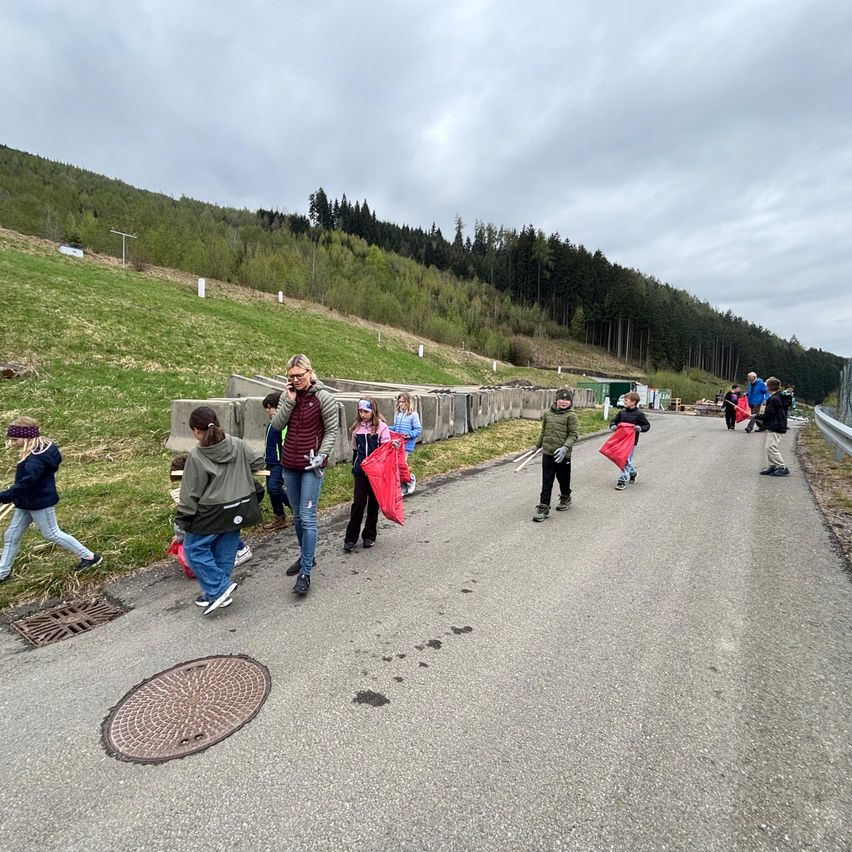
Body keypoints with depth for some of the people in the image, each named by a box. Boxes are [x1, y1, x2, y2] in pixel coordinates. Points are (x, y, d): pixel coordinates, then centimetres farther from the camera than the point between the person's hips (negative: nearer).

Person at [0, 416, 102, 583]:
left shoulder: (36, 458, -28)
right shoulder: (43, 448, 1)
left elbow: (25, 483, -33)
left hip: (40, 502, -10)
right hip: (27, 502, 10)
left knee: (52, 534, 3)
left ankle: (90, 557, 12)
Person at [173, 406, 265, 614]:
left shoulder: (196, 456, -16)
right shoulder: (238, 445, -4)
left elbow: (190, 493, -11)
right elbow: (259, 462, 10)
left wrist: (180, 522, -1)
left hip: (212, 513, -6)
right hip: (238, 510, 6)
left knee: (193, 548, 12)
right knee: (225, 552, 16)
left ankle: (219, 588, 6)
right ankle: (216, 592, 29)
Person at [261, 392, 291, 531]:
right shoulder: (271, 423, 12)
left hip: (279, 463, -9)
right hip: (271, 463, 9)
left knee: (274, 488, -15)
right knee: (271, 490, 11)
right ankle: (279, 518, 21)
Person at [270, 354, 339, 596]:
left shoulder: (324, 397, -10)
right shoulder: (287, 395, 4)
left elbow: (332, 431, -7)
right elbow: (277, 425, -2)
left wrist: (321, 456, -17)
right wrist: (289, 402, -13)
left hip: (311, 466, -6)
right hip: (289, 464, 6)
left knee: (307, 518, -7)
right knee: (297, 516, 16)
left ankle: (305, 573, 0)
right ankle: (307, 556, 34)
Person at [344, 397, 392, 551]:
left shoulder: (381, 427, -8)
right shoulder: (357, 427, 4)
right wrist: (354, 467, 20)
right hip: (360, 471, 2)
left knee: (374, 503, 9)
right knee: (358, 502, -1)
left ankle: (369, 536, 22)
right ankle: (350, 538, 6)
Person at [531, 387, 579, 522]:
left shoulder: (571, 416, -8)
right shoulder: (547, 413, 4)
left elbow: (573, 434, -11)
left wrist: (565, 447, -25)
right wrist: (537, 444, 23)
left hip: (563, 455, -2)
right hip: (547, 453, 2)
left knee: (564, 479, 17)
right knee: (546, 482, 1)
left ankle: (565, 498, 42)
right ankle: (543, 507, 5)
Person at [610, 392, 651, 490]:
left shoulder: (639, 414, -8)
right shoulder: (622, 412, 5)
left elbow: (647, 425, -1)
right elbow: (614, 420, 16)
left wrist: (640, 428, -21)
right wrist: (613, 426, -5)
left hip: (632, 441, -6)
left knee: (626, 460, -5)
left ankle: (622, 481, 0)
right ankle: (633, 472, 43)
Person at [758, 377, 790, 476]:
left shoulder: (774, 399, -17)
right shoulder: (780, 398, 15)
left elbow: (768, 414, -18)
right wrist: (762, 419, 15)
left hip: (775, 428, -11)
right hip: (774, 427, 11)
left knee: (771, 447, -10)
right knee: (769, 447, 14)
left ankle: (782, 468, -7)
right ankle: (771, 466, 18)